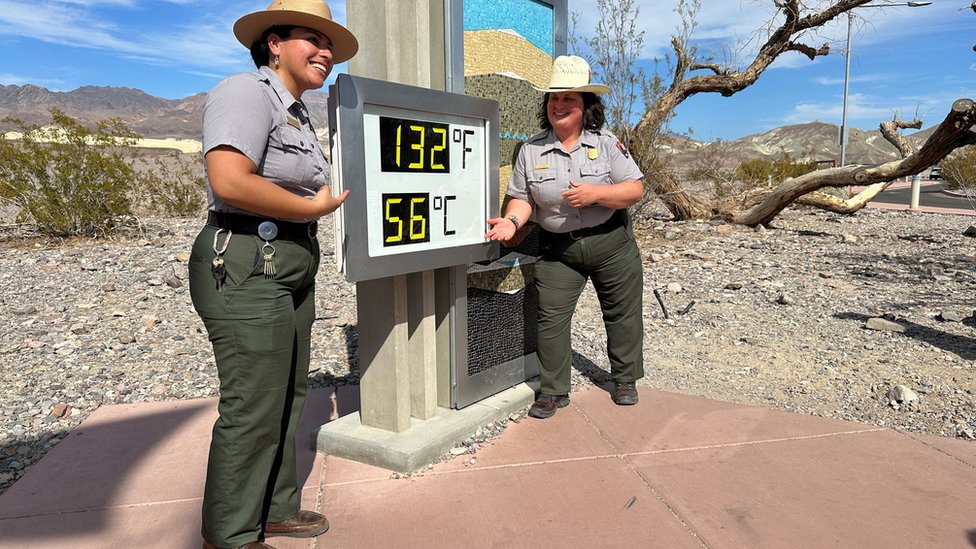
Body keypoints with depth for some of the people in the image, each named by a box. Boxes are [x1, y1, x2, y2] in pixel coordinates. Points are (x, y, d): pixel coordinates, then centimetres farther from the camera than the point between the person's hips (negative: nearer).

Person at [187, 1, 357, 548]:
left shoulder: (297, 112, 18)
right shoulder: (247, 91, -11)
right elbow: (230, 181, -25)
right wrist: (314, 207, -15)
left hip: (291, 269, 10)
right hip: (246, 267, -10)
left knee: (287, 396, 16)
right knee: (253, 406, -2)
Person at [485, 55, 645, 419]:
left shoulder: (607, 143, -3)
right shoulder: (531, 150, 0)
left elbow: (635, 190, -7)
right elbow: (522, 197, 1)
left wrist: (595, 193, -22)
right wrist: (512, 221, -19)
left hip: (611, 243, 0)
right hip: (557, 249, 0)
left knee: (621, 313, 11)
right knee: (551, 317, -4)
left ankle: (624, 380, 33)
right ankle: (554, 391, 12)